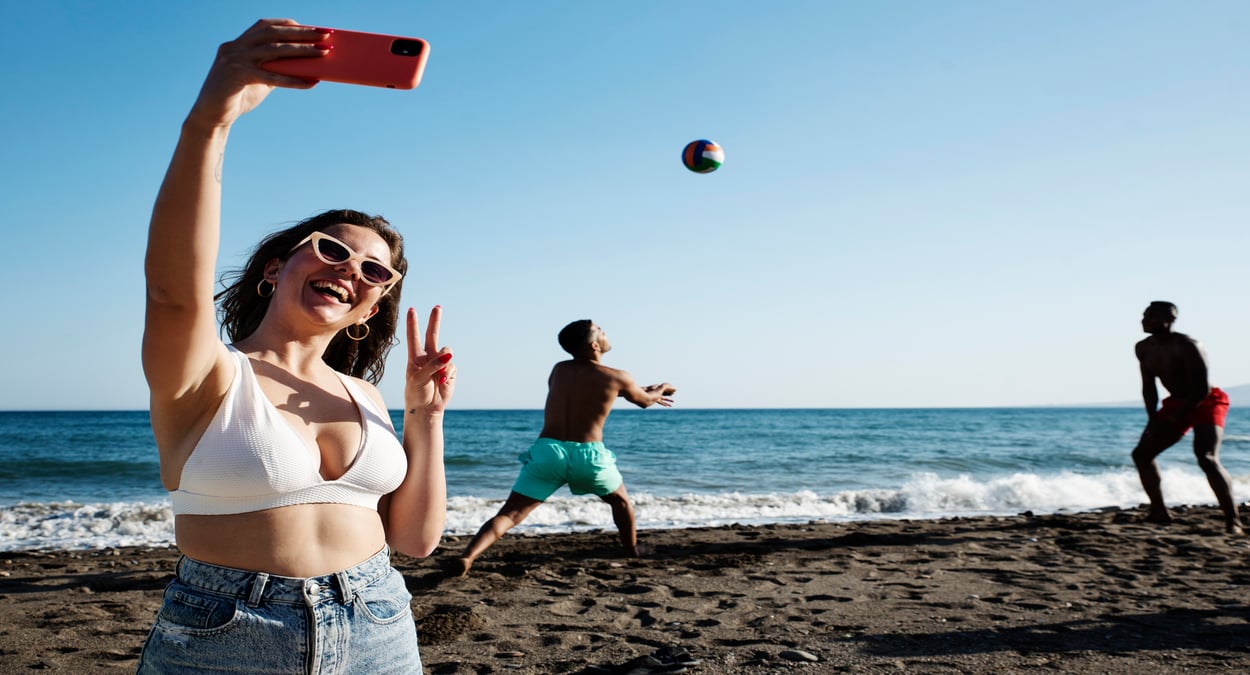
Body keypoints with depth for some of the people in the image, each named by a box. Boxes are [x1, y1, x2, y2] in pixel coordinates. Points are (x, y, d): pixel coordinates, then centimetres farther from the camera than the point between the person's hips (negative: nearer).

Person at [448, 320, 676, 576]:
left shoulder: (558, 370, 14)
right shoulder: (617, 377, 1)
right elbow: (644, 401, 20)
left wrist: (646, 391, 40)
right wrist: (660, 390, 47)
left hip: (547, 451, 2)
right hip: (587, 456, -2)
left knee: (510, 514, -1)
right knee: (621, 501, 28)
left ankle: (467, 557, -21)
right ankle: (633, 557, 38)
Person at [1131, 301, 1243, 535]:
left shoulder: (1186, 346, -24)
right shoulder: (1144, 348, -1)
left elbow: (1201, 390, -25)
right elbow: (1148, 386, 9)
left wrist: (1174, 419, -23)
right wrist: (1153, 418, -1)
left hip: (1206, 403, -8)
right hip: (1176, 402, 8)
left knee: (1207, 458, -27)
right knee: (1141, 453, 4)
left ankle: (1233, 520, -21)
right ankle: (1159, 512, 16)